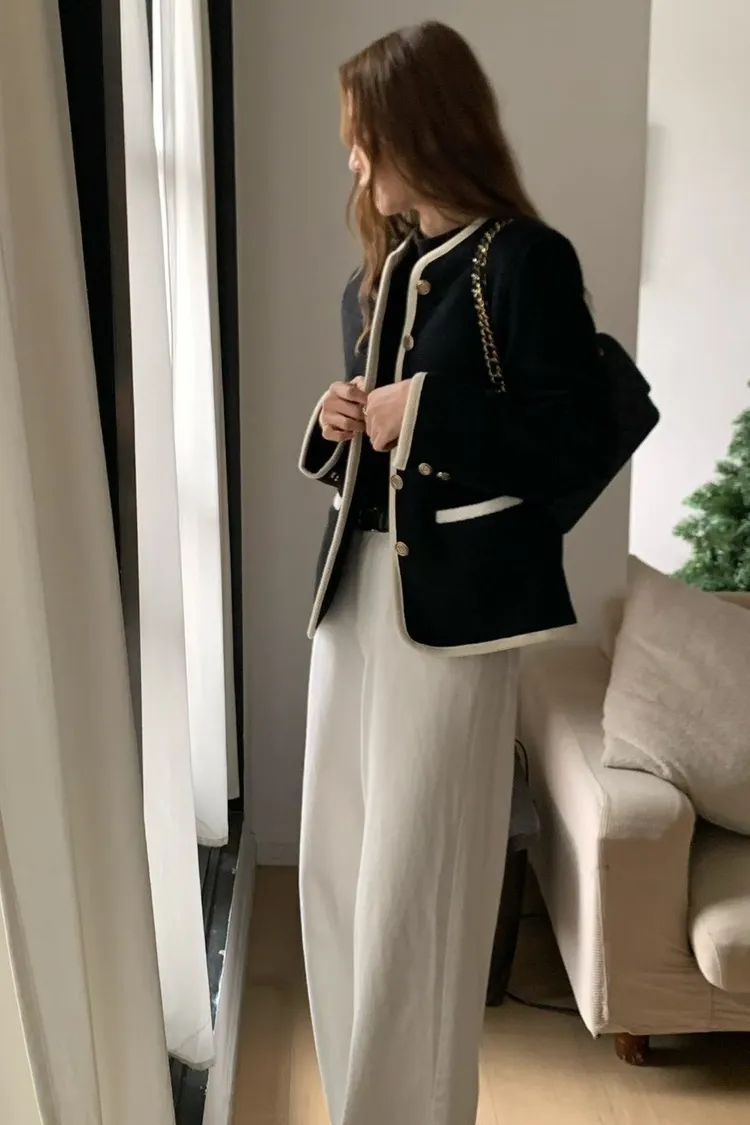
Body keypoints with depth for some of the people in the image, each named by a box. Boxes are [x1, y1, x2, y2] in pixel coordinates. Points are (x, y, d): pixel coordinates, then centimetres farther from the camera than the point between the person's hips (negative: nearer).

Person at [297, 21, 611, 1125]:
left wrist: (420, 416, -16)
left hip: (453, 602, -8)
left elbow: (574, 443, -14)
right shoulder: (377, 276, 16)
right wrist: (334, 425, 1)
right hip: (356, 587, 8)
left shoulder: (526, 261, -7)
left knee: (413, 883, 1)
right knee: (337, 866, 13)